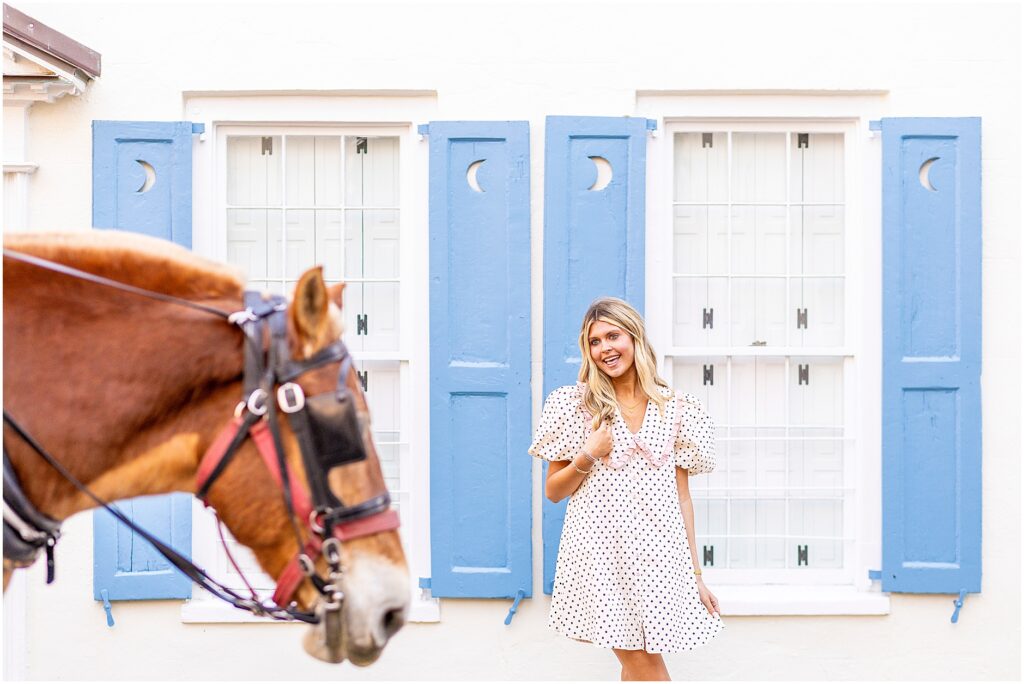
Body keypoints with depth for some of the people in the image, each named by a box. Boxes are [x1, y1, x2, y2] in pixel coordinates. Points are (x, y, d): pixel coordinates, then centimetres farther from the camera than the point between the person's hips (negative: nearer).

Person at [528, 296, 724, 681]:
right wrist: (588, 457, -11)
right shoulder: (574, 405, 2)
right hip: (602, 551, -2)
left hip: (658, 553, 2)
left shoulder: (674, 409, 7)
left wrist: (695, 572, 6)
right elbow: (553, 491, 7)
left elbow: (682, 496, 8)